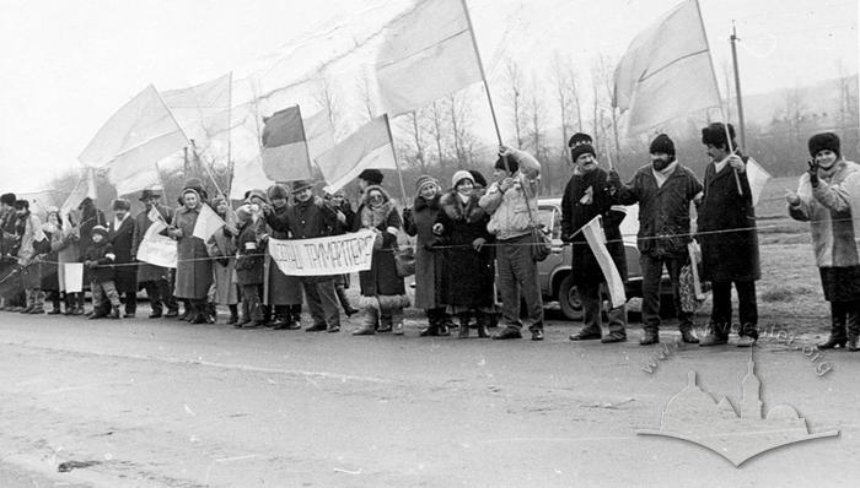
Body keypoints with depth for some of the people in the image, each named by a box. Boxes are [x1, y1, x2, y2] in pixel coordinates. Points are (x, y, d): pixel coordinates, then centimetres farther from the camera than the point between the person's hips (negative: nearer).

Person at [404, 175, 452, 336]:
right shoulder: (416, 209, 8)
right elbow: (412, 232, 12)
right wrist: (406, 220, -4)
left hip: (441, 252, -4)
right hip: (423, 254, 4)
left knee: (442, 287, -3)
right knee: (426, 289, 5)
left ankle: (445, 323, 4)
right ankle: (432, 324, 12)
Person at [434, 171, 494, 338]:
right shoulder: (447, 204, 7)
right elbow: (441, 221, 13)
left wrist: (484, 238, -12)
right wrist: (439, 228, -9)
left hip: (479, 251, -1)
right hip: (455, 253, 1)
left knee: (481, 287, -2)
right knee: (458, 287, -1)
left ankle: (483, 325, 6)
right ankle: (463, 325, 7)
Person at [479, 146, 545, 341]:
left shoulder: (524, 182, 0)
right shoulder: (495, 187, 20)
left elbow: (534, 167, -18)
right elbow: (485, 205, 5)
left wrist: (512, 152, -14)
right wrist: (501, 190, -6)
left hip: (523, 240, -6)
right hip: (502, 242, 7)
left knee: (529, 285, -7)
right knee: (506, 286, 8)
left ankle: (536, 327, -2)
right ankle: (512, 326, 15)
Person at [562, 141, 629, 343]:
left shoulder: (605, 179, -7)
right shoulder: (573, 183, 14)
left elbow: (619, 208, -12)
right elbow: (566, 211, 21)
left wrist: (606, 228, -20)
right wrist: (566, 231, 7)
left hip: (606, 241, -7)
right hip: (581, 243, 7)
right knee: (585, 286, 14)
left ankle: (618, 329, -5)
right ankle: (592, 328, 26)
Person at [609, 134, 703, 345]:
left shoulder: (685, 176, -1)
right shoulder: (643, 175, 6)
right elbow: (628, 197, 5)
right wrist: (618, 187, -14)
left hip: (677, 242, -2)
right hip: (649, 242, 2)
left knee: (681, 288, 5)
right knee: (649, 288, 3)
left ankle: (687, 328, 17)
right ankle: (650, 330, 10)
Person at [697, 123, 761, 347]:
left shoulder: (744, 164, -6)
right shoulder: (711, 168, 15)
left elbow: (748, 197, -19)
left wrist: (742, 172, -35)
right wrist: (700, 229, 16)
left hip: (738, 233, -6)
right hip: (714, 235, 6)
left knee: (745, 286, 1)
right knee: (718, 287, 12)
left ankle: (748, 331, 9)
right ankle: (718, 330, 20)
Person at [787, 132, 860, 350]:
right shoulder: (807, 179, 6)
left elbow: (839, 202, -24)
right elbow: (805, 212, -7)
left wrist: (817, 183, -35)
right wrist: (795, 203, -30)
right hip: (826, 248, 4)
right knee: (834, 293, 13)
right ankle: (838, 333, 24)